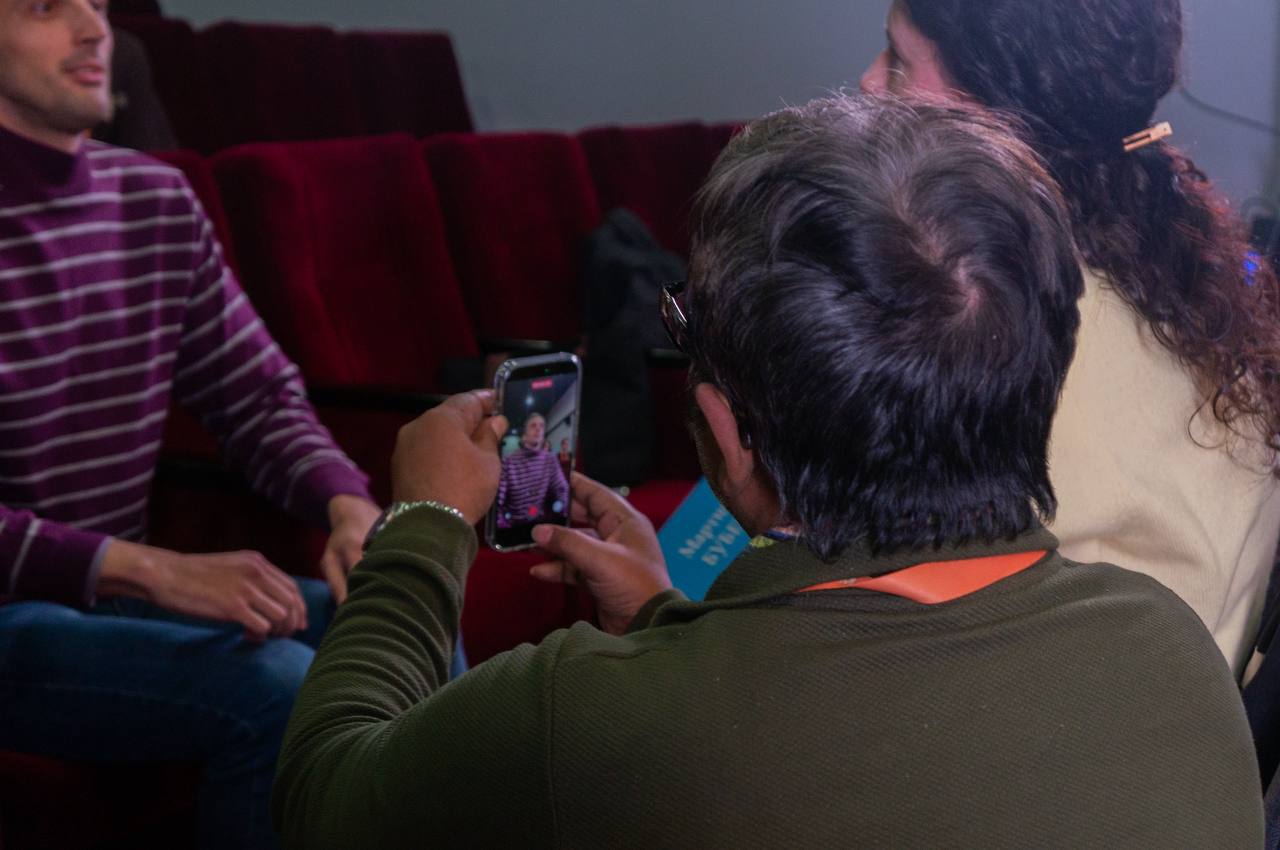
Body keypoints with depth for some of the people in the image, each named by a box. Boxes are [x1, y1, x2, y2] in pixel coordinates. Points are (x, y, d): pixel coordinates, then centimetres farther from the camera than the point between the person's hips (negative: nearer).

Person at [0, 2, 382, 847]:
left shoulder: (158, 199, 7)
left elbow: (263, 397, 10)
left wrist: (350, 504, -10)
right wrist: (152, 569, -28)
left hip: (124, 587, 7)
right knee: (282, 689, -27)